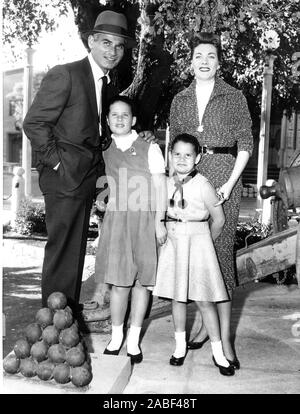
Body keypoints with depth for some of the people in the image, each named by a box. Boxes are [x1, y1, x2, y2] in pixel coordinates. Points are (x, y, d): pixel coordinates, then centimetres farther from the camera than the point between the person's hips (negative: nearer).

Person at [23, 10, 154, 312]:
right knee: (61, 249, -3)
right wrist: (56, 162, -14)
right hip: (64, 177, -8)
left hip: (87, 178, 8)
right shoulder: (65, 75, -11)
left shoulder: (110, 88, 15)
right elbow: (34, 123, -13)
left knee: (76, 249, 13)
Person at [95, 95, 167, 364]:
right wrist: (99, 196, 3)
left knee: (141, 280, 4)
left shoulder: (149, 149, 1)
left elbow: (160, 187, -1)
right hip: (116, 218, 2)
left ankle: (133, 340, 16)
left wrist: (159, 221, -6)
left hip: (144, 218, -2)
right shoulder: (104, 151, 10)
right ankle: (116, 338, 17)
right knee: (119, 281, 1)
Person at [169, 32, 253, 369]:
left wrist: (230, 184, -9)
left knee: (221, 251, -8)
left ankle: (225, 337, -3)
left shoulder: (234, 98, 5)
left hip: (223, 177, -3)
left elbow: (245, 145, 2)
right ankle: (205, 324, 19)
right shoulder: (180, 100, 15)